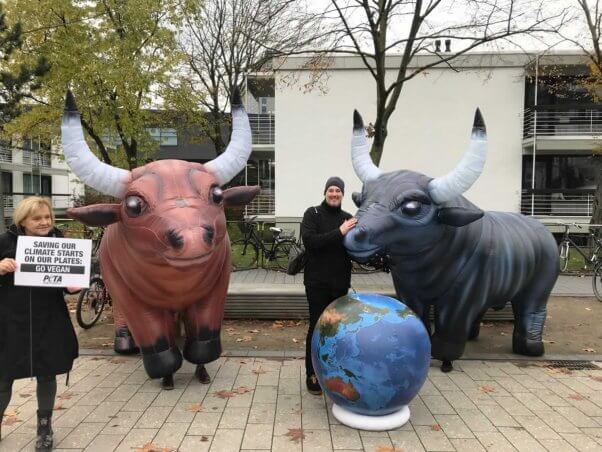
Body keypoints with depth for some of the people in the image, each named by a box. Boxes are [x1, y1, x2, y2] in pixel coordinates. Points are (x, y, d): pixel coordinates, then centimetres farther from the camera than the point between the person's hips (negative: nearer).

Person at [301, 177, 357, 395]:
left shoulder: (347, 218, 10)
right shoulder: (312, 214, -2)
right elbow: (309, 240, -20)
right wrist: (339, 233, -24)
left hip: (340, 283, 4)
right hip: (317, 282, -4)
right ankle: (312, 375, 13)